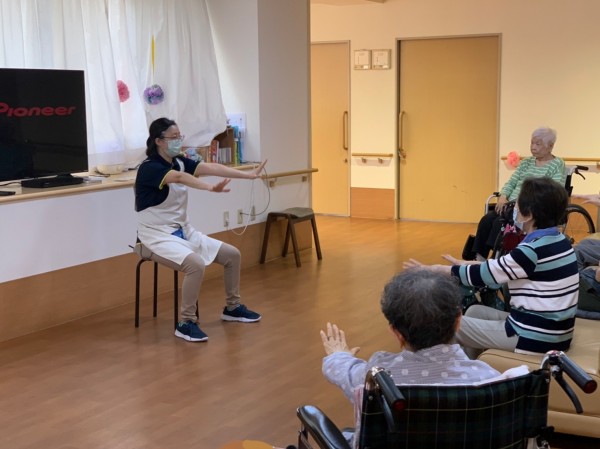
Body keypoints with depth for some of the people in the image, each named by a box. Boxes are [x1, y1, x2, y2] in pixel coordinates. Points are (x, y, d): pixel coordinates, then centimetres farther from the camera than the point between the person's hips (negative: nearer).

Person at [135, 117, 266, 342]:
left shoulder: (180, 162, 5)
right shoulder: (149, 168, -19)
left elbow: (211, 168, -8)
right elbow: (180, 178, -37)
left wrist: (248, 175, -19)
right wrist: (211, 188, -53)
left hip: (183, 231, 8)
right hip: (158, 236, -8)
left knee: (232, 254, 4)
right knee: (196, 264, -33)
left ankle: (232, 307, 24)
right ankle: (185, 323, -19)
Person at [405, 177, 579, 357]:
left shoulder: (533, 250, -23)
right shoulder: (557, 241, 5)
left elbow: (484, 274, -14)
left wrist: (435, 269, -2)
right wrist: (461, 267, 20)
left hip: (536, 337, -9)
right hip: (553, 331, 9)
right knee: (475, 311, 23)